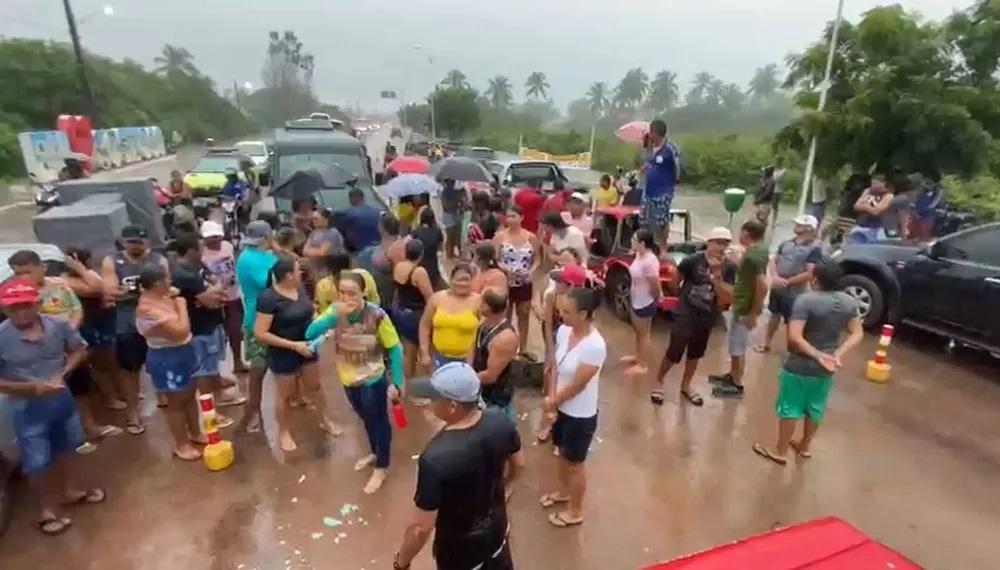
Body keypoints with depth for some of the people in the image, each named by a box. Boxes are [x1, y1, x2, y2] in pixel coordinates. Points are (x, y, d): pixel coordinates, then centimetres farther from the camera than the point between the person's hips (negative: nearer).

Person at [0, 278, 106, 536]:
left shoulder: (58, 326, -14)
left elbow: (79, 351, 3)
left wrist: (63, 373, -13)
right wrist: (31, 387, -27)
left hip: (61, 398, 4)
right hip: (27, 407, -3)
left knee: (65, 449, 23)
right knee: (37, 462, 7)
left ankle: (70, 490, 46)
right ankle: (47, 510, 29)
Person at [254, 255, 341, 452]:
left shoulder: (300, 288, -5)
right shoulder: (268, 298, -24)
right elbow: (260, 333, -24)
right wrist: (293, 345, -25)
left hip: (306, 347, 6)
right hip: (283, 354, -6)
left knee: (314, 385, 21)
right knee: (286, 394, 11)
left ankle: (325, 420, 41)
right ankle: (283, 432, 34)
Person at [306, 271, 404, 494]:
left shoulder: (376, 315, -25)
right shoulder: (335, 311, -12)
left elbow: (395, 349, -19)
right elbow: (310, 333, -23)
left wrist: (396, 382, -21)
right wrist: (335, 316, -36)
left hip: (373, 379, -5)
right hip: (349, 378, 5)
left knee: (378, 420, 13)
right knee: (366, 418, 26)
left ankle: (381, 467, 32)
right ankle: (375, 453, 50)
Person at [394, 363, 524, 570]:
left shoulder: (436, 458, -38)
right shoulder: (500, 423, -21)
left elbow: (421, 527, -28)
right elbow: (519, 465, -1)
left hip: (459, 546, -4)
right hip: (496, 527, 5)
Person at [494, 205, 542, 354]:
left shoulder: (531, 237, -3)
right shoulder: (500, 236, -8)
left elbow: (537, 258, 4)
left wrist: (532, 270, -15)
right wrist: (504, 268, -26)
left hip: (524, 283, 2)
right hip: (505, 282, -2)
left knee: (524, 314, 14)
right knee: (504, 315, 11)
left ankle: (523, 347, 29)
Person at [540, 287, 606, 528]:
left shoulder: (595, 346, -32)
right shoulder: (564, 331, -11)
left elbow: (577, 385, -25)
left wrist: (553, 401, -10)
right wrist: (552, 398, -9)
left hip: (581, 415, -7)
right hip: (563, 408, 7)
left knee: (575, 463, 15)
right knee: (563, 453, 28)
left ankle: (575, 511, 38)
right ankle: (563, 491, 55)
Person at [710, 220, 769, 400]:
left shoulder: (753, 256, -26)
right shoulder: (760, 249, 4)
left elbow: (762, 286, -29)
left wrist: (753, 313, -23)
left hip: (745, 309, -10)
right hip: (741, 305, 10)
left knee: (738, 348, 4)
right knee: (734, 345, 23)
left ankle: (737, 386, 18)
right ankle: (732, 376, 38)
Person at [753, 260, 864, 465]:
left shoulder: (806, 300, -22)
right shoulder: (849, 302, -2)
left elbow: (794, 337, -28)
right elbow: (857, 334, 3)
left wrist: (817, 355, -19)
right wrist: (838, 354, -6)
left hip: (799, 367, -6)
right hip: (826, 370, 6)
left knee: (789, 408, 7)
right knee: (815, 408, 21)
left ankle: (780, 452, 19)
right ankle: (805, 446, 38)